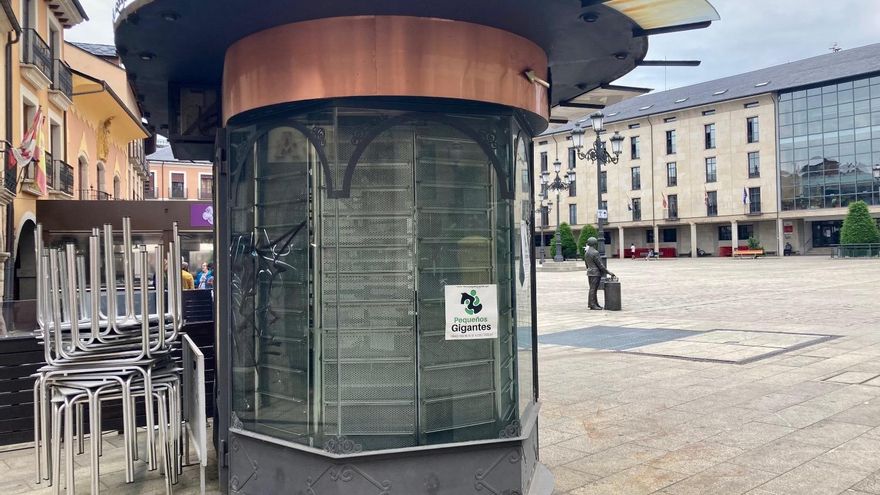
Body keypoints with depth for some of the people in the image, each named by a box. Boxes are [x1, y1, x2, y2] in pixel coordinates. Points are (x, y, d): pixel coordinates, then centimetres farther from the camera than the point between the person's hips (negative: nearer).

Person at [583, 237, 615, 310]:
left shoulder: (586, 253, 11)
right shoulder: (595, 253, -17)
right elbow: (600, 265, -17)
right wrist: (608, 272, -11)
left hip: (590, 273, 10)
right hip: (595, 273, -10)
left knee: (593, 289, 12)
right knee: (593, 289, -7)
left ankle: (595, 304, 17)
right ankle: (592, 305, -5)